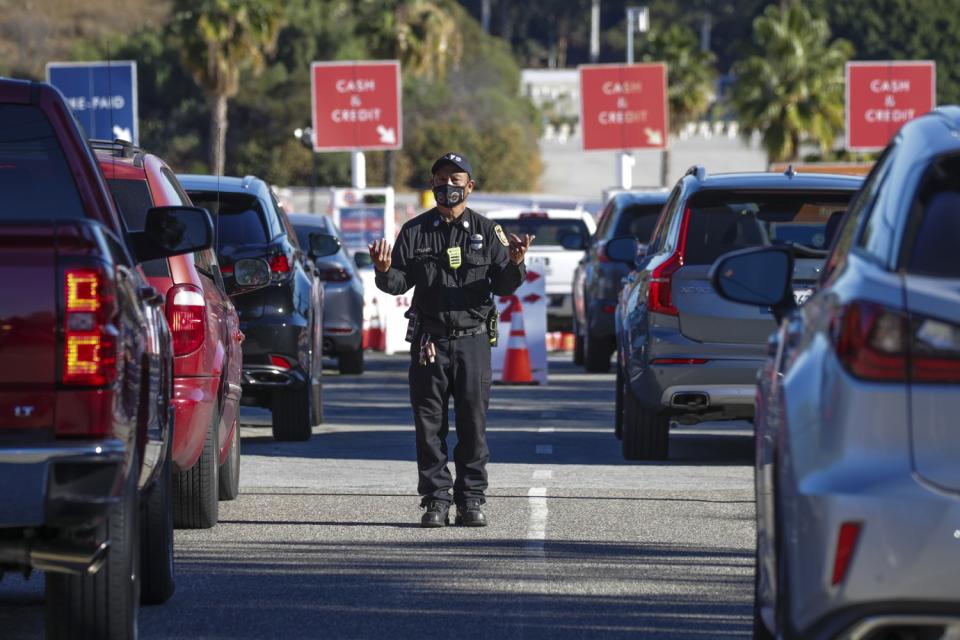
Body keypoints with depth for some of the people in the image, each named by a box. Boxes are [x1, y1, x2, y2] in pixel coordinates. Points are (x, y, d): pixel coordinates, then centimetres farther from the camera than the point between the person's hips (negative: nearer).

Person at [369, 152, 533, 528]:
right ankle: (435, 499, 4)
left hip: (473, 339, 0)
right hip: (429, 340, 1)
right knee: (429, 423, 0)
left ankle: (471, 499, 5)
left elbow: (503, 286, 3)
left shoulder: (486, 232, 7)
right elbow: (399, 283, 5)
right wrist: (385, 271, -16)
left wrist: (515, 265, -17)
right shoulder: (415, 232, 9)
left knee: (473, 421, -1)